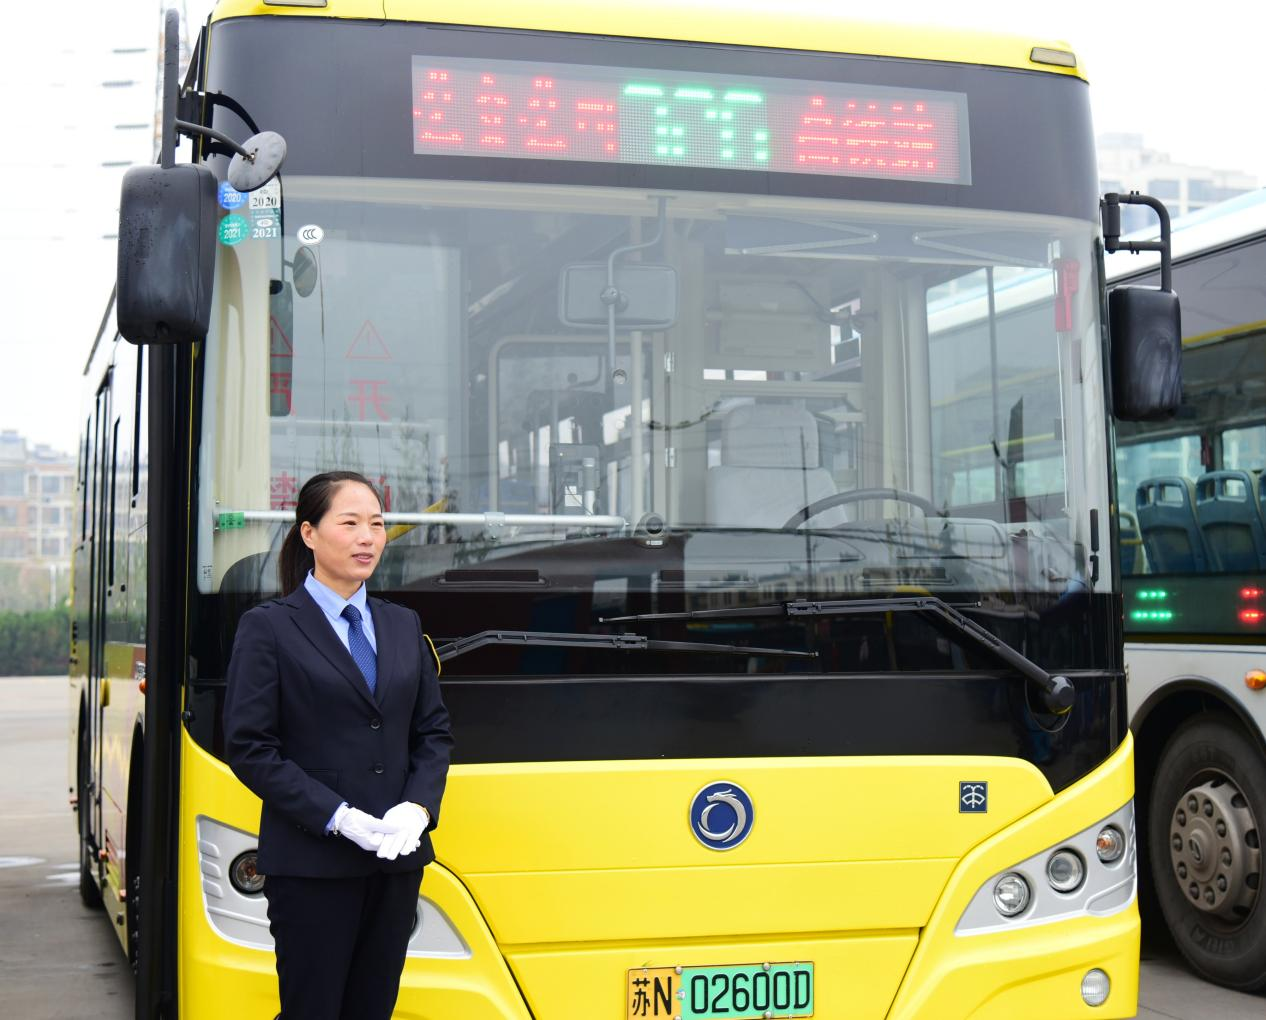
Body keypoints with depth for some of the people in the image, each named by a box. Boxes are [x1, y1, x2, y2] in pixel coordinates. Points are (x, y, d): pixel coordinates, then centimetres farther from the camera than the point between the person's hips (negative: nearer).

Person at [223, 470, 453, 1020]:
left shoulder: (404, 625, 13)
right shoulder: (268, 627, -3)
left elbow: (434, 732, 13)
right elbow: (250, 749, -8)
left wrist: (418, 806, -6)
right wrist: (337, 817, -16)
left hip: (397, 860, 5)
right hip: (311, 863, -5)